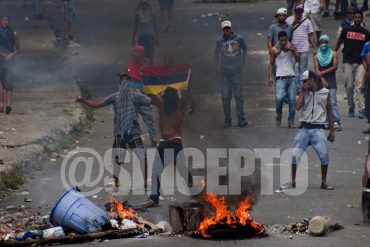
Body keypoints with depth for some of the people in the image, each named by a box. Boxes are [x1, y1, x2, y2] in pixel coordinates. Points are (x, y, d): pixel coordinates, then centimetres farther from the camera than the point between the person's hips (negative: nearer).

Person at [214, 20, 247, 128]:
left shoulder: (238, 38, -3)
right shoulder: (219, 40, -3)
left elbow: (244, 49, 15)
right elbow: (216, 54, 12)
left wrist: (242, 62, 17)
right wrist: (219, 66, 10)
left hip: (236, 71, 0)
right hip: (225, 72, 0)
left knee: (239, 95, 1)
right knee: (225, 96, 3)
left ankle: (241, 120, 6)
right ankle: (227, 120, 11)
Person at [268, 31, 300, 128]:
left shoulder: (291, 47, 10)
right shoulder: (275, 50, 3)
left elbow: (298, 59, 1)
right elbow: (271, 63, 7)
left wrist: (292, 50, -14)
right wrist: (270, 77, -1)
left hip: (291, 77, 3)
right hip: (280, 77, -3)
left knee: (292, 100, -3)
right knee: (279, 97, -21)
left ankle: (291, 121, 5)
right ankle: (279, 115, 5)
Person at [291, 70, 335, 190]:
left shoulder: (325, 92, 6)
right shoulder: (304, 92, 9)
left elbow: (329, 111, 12)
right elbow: (298, 107, -6)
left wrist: (331, 131, 10)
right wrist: (303, 91, -4)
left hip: (318, 128, -2)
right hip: (304, 128, 2)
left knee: (324, 154, -16)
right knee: (294, 154, -8)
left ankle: (323, 182, -2)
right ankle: (292, 181, 5)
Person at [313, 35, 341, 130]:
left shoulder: (333, 54, 7)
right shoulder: (316, 56, 12)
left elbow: (334, 67, -2)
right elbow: (316, 70, 2)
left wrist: (323, 72, -6)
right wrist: (322, 79, -12)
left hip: (331, 81, -2)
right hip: (320, 81, 3)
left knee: (332, 102, -13)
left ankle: (336, 122, -19)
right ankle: (326, 122, 5)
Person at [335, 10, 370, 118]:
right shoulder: (346, 30, 7)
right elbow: (339, 42, 14)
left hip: (360, 62, 0)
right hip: (348, 62, 0)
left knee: (359, 87, -10)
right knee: (349, 86, 2)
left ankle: (361, 110, -15)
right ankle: (351, 109, 12)